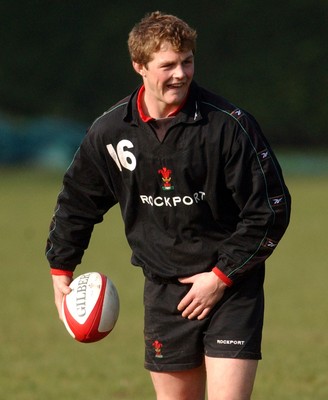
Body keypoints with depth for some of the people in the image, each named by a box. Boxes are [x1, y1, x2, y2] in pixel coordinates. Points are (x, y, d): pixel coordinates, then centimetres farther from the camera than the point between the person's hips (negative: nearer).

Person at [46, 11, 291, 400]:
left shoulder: (229, 124, -14)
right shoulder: (109, 131, -2)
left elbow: (270, 208, -10)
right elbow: (77, 200, 17)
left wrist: (222, 276, -11)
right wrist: (61, 267, 21)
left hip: (231, 287, -4)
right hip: (164, 289, 4)